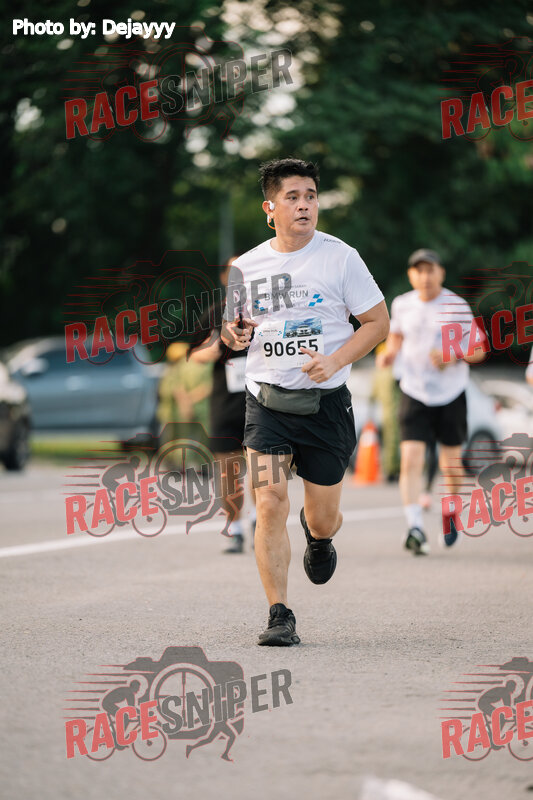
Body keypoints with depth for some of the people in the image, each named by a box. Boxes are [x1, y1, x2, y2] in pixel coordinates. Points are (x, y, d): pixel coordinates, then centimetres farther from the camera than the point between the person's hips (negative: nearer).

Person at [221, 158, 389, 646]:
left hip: (325, 400, -1)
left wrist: (334, 361, -14)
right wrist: (234, 335, -5)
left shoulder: (340, 257, -2)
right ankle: (280, 618, -8)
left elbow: (378, 322, 1)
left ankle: (320, 536, 46)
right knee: (270, 502, -15)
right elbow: (234, 330, 20)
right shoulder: (247, 267, 6)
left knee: (322, 516, 6)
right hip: (266, 399, 1)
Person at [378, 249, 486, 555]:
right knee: (411, 459, -15)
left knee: (450, 460, 10)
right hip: (414, 393, 1)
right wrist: (389, 352, 0)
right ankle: (415, 527, -18)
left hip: (451, 395, -1)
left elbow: (478, 350, -4)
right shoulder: (402, 304, 0)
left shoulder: (458, 306, -8)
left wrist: (454, 356, -23)